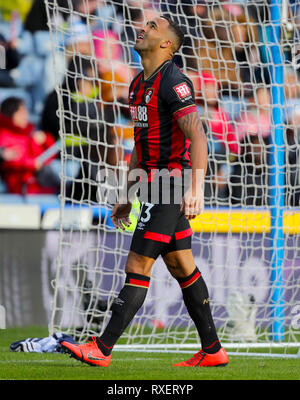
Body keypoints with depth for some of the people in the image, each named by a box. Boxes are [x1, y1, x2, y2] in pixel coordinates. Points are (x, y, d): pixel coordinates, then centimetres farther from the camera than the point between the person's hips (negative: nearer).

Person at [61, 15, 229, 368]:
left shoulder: (173, 82, -14)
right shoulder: (138, 85, 16)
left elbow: (197, 138, -21)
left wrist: (196, 190, -28)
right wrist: (128, 196, 23)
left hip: (170, 185, -10)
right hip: (155, 188, 10)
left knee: (137, 268, -9)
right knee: (182, 269, 10)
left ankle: (102, 349, -9)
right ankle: (212, 350, 14)